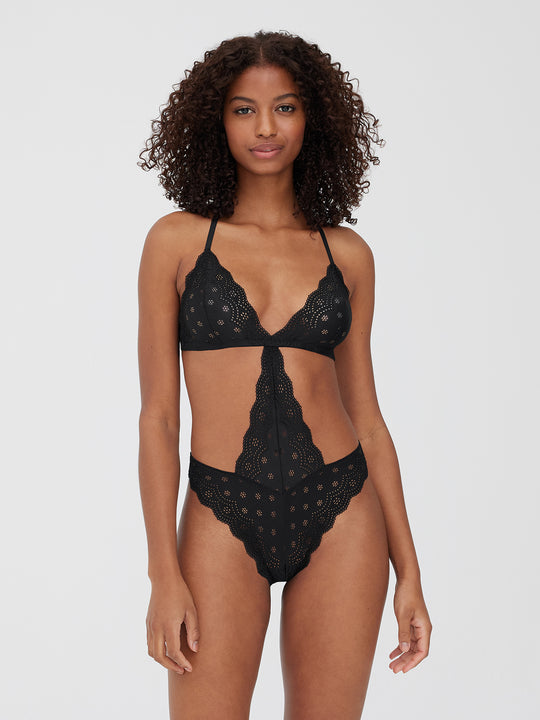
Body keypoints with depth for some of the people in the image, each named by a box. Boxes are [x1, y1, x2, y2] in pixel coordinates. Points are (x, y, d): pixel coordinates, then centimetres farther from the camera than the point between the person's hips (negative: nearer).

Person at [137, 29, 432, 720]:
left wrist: (408, 567, 7)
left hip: (341, 515, 2)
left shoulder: (346, 252, 6)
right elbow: (157, 413, -2)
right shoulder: (178, 240, 0)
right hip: (223, 518, -2)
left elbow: (365, 414, 9)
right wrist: (164, 574, -7)